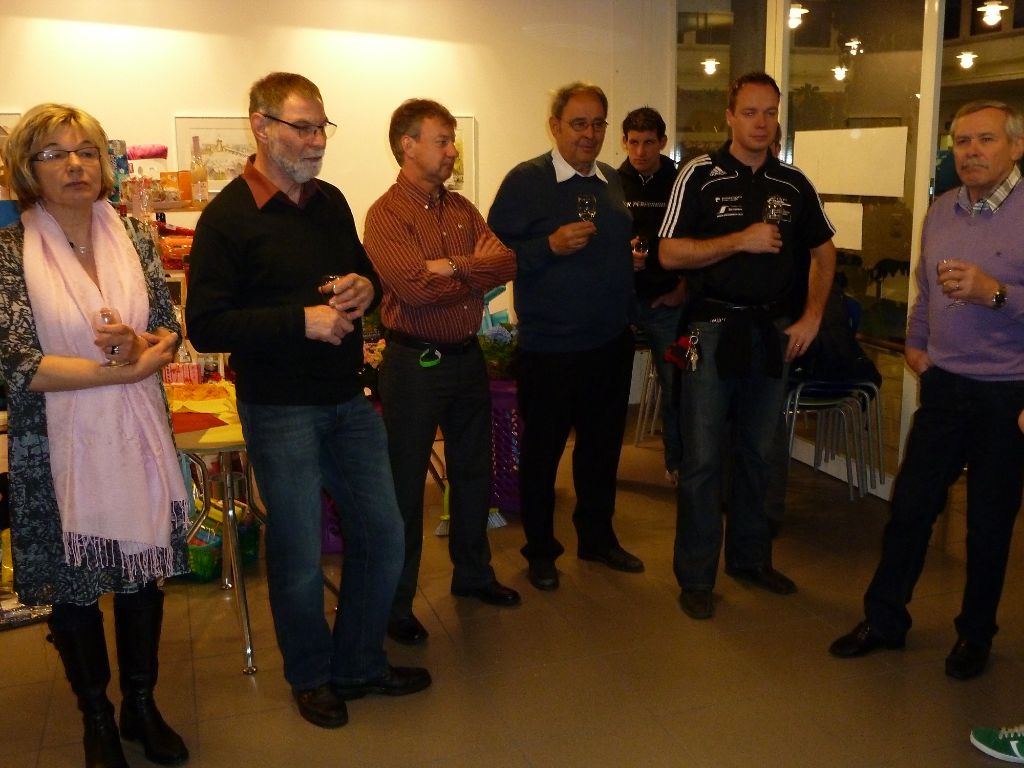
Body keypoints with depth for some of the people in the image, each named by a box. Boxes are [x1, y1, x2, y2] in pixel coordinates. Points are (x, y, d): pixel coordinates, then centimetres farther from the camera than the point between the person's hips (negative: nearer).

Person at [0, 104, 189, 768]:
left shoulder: (135, 238, 2)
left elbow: (170, 331, 3)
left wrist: (139, 346, -19)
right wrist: (125, 369, -18)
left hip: (139, 435, 3)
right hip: (58, 443, -3)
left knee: (144, 570, 14)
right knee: (74, 584, 12)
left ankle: (142, 705, 35)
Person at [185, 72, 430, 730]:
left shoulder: (331, 201, 7)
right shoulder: (229, 217, -12)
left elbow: (365, 272, 20)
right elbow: (205, 325, -17)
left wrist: (366, 287, -4)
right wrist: (302, 321, -22)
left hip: (348, 399, 6)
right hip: (279, 410, -6)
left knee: (384, 536, 12)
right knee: (299, 555, 7)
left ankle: (360, 664, 33)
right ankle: (311, 676, 32)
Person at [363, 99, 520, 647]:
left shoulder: (461, 208, 9)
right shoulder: (386, 213, -12)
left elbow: (505, 262, -5)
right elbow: (414, 287, -26)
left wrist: (450, 266, -20)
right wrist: (475, 272, -11)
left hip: (467, 355, 7)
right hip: (414, 361, -7)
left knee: (473, 472, 19)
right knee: (405, 484, 4)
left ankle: (472, 573, 38)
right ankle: (397, 603, 18)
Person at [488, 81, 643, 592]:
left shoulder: (613, 181, 10)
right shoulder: (525, 181, -9)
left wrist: (636, 258, 4)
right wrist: (551, 246, -25)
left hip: (612, 342, 6)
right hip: (549, 346, -6)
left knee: (603, 444, 17)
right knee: (542, 450, 8)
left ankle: (597, 536, 35)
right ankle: (540, 549, 25)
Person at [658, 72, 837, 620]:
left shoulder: (793, 184, 7)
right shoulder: (700, 176, -5)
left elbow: (823, 252, 17)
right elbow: (669, 253, -11)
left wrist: (812, 317, 5)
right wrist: (741, 240, -18)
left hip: (772, 331, 4)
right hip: (713, 328, -4)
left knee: (758, 451, 14)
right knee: (702, 457, 0)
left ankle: (750, 557, 30)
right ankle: (696, 576, 12)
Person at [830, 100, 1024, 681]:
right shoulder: (941, 211, 8)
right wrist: (915, 343, 14)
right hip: (945, 384, 5)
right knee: (910, 505, 8)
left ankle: (976, 635, 29)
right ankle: (884, 619, 22)